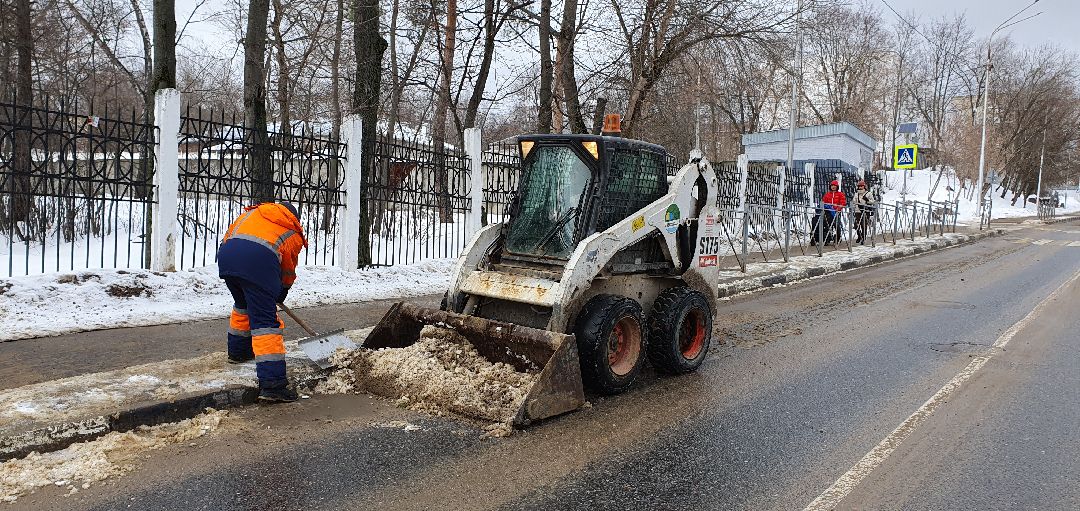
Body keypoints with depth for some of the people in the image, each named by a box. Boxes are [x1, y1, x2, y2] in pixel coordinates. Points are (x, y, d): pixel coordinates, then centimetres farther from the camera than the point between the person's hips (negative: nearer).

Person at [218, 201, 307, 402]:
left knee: (243, 305, 31)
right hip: (261, 260, -4)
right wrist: (281, 292, 46)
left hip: (226, 254, 4)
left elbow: (228, 235, 30)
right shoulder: (294, 234, 25)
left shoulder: (253, 212, 34)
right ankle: (272, 383, -12)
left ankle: (237, 351, 48)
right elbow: (288, 271, 29)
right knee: (265, 321, -5)